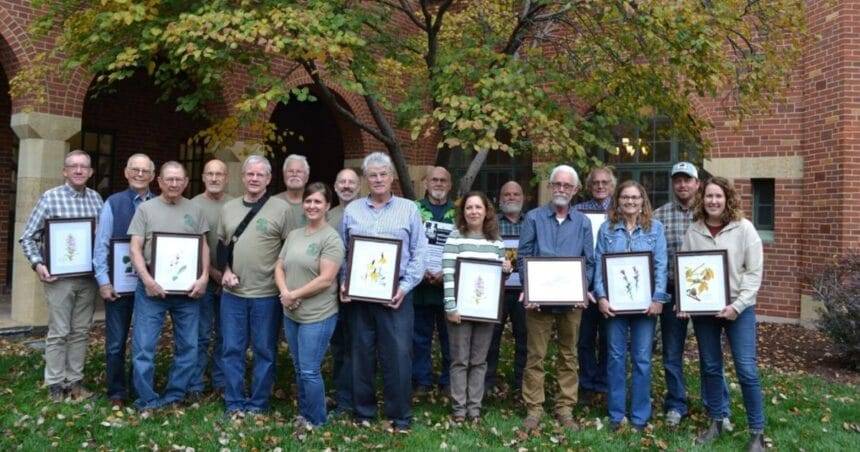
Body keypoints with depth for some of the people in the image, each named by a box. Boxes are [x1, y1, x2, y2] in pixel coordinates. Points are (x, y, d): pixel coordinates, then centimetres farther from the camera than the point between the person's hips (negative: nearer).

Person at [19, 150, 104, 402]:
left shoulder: (96, 198, 6)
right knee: (59, 332, 3)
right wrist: (37, 264, -13)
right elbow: (28, 237, -1)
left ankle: (75, 380, 21)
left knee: (81, 331, 10)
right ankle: (55, 384, 14)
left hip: (89, 276, 4)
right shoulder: (50, 197, -5)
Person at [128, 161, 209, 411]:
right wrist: (147, 279, -16)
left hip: (187, 289, 3)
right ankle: (147, 400, 10)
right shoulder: (146, 209, 2)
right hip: (152, 288, -2)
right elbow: (135, 248, -3)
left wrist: (204, 277, -6)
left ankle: (174, 396, 22)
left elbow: (204, 246, 9)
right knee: (143, 346, -2)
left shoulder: (195, 210, 9)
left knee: (188, 346, 8)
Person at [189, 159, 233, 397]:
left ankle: (221, 382, 24)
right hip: (203, 279, -2)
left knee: (225, 334, 11)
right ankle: (195, 385, 15)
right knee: (201, 335, 3)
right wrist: (214, 273, -11)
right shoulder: (194, 205, -4)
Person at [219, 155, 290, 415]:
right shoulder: (229, 208, 10)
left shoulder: (281, 208, -4)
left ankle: (258, 404, 20)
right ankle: (234, 403, 22)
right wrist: (226, 270, 2)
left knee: (264, 351, 7)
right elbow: (221, 244, 17)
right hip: (232, 293, 4)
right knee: (232, 350, 9)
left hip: (267, 294, -3)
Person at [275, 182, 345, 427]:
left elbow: (326, 279, -19)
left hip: (317, 316, -7)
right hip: (291, 314, 7)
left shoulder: (331, 238, -12)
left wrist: (294, 295, -14)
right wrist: (284, 292, -9)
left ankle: (317, 422, 16)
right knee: (299, 370, 17)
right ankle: (303, 415, 33)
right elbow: (279, 267, 10)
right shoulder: (294, 235, 9)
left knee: (309, 371, -2)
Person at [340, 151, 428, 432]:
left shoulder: (408, 209, 4)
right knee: (361, 353, 9)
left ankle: (400, 415, 12)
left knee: (398, 354, -1)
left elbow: (419, 252, 0)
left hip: (395, 293, -2)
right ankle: (363, 411, 23)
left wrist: (405, 286, -10)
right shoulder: (352, 210, 10)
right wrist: (343, 283, -1)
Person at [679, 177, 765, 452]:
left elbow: (754, 271, -6)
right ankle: (716, 422, 27)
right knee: (710, 367, 12)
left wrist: (737, 305, -14)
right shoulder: (693, 231, 3)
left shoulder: (744, 228, -4)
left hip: (738, 308, -3)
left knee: (747, 369, -4)